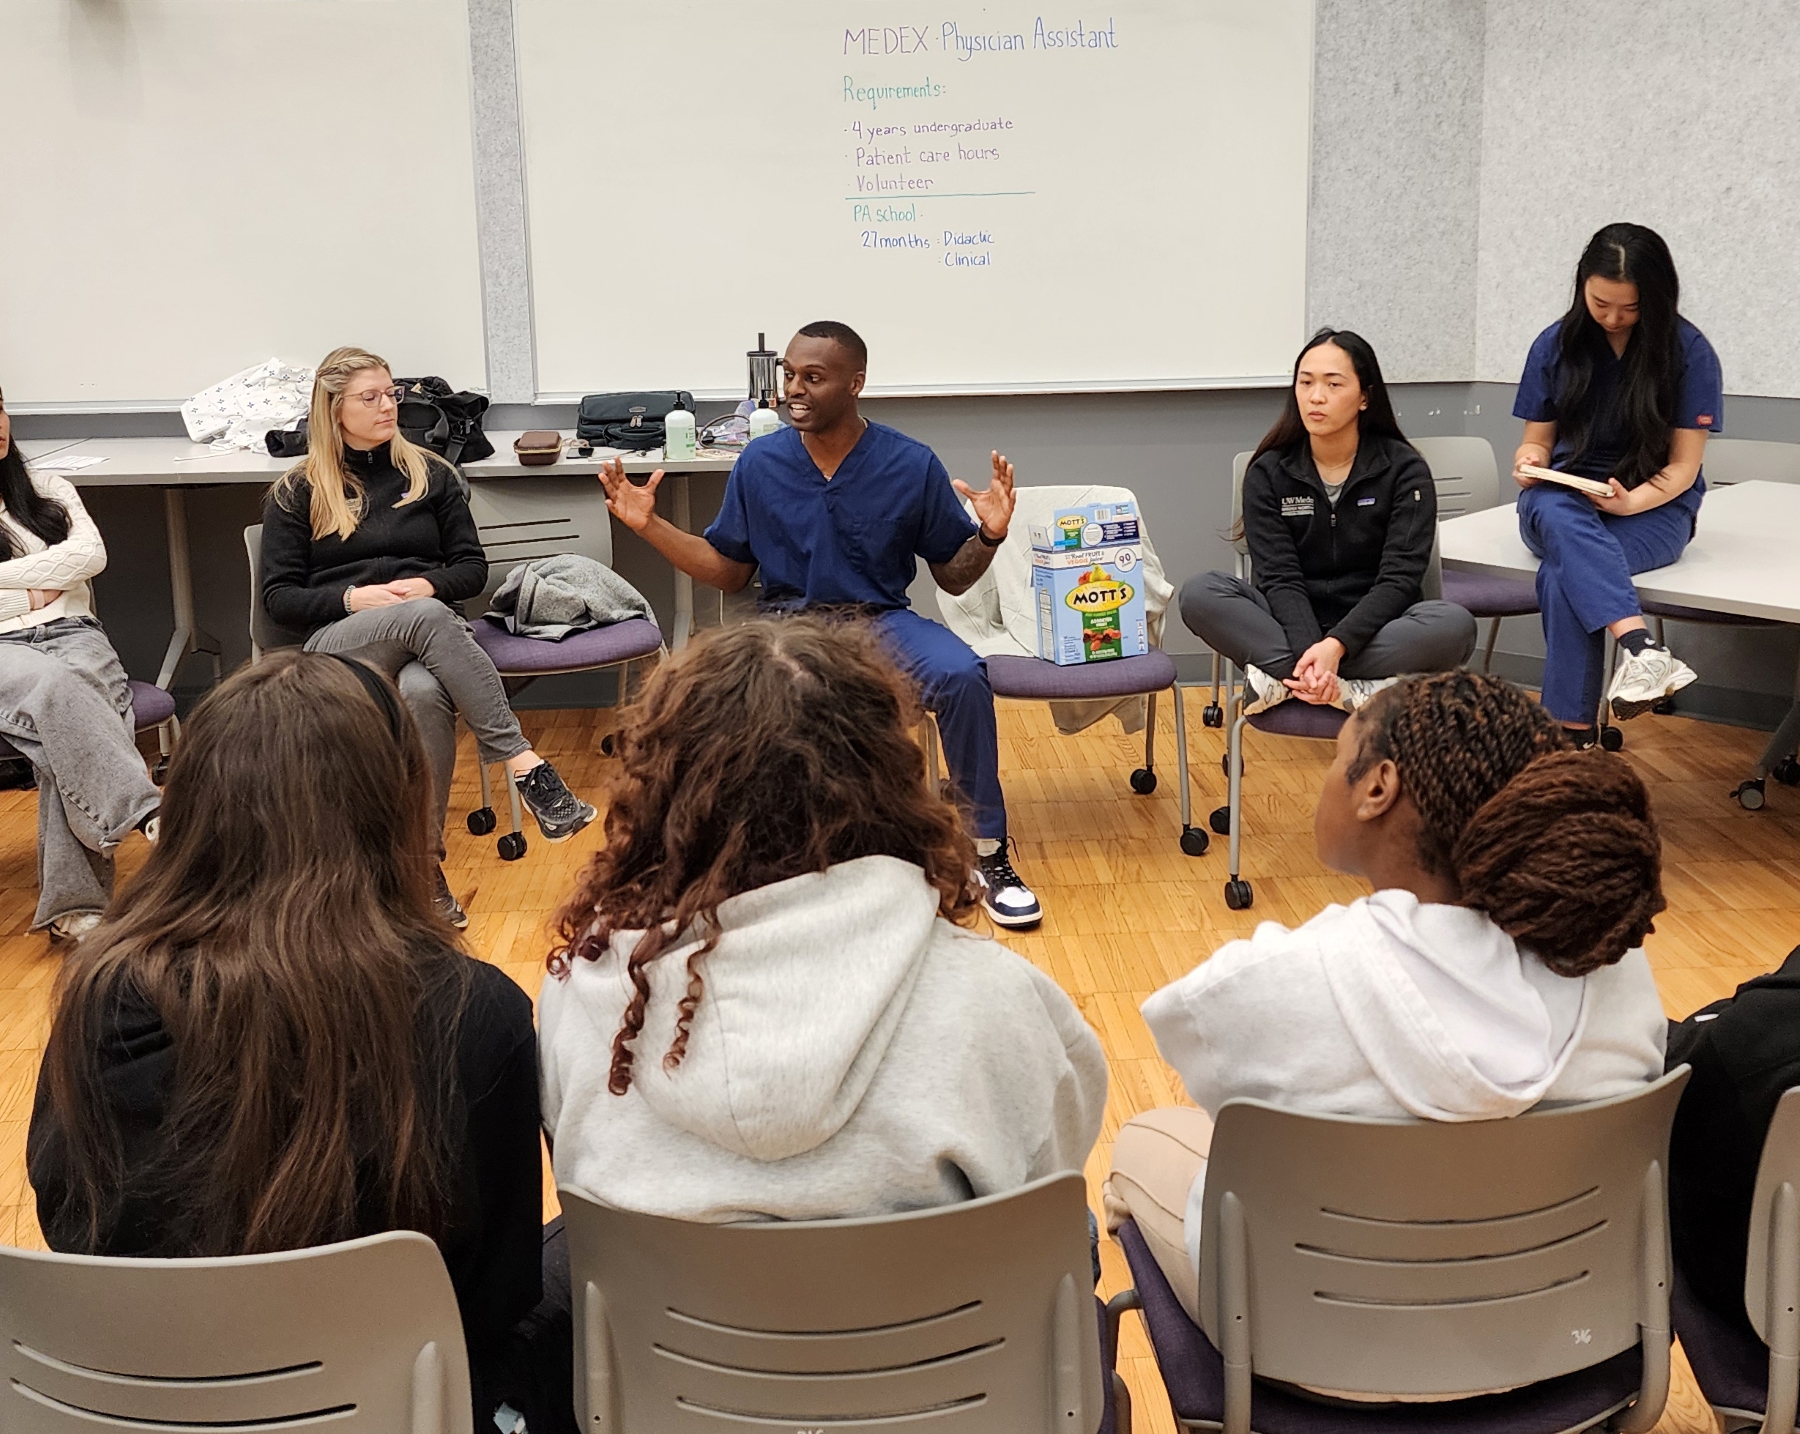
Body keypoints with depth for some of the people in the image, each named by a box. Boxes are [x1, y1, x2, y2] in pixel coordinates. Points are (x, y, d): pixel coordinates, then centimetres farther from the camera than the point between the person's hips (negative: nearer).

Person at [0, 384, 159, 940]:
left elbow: (91, 554, 7)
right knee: (54, 686, -39)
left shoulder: (48, 490, 24)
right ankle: (151, 817, -54)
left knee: (65, 728, -33)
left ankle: (72, 907, -44)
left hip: (73, 636, 2)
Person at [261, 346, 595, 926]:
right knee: (426, 618, -39)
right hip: (340, 641, -1)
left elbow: (472, 567, 14)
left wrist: (428, 585, -8)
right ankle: (525, 764, -45)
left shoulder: (429, 474, 17)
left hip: (429, 631, 2)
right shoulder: (297, 492, 12)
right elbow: (278, 596, 6)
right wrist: (354, 598, -11)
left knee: (424, 694, -39)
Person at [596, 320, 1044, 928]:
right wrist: (650, 524, 2)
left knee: (962, 676, -32)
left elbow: (953, 576, 6)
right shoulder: (759, 463, 3)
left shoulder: (912, 465, -2)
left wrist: (988, 536, -15)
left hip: (883, 620, 0)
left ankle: (988, 853, -13)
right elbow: (728, 571, 13)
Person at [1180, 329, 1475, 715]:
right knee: (1200, 594, -25)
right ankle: (1347, 690, -32)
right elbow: (1278, 577, -9)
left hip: (1374, 632, -1)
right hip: (1292, 627, 1)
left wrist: (1337, 646, -30)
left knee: (1455, 625, -33)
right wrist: (1309, 652, -29)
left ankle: (1283, 679, -27)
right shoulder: (1268, 473, 0)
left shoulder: (1405, 470, -4)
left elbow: (1399, 579, -13)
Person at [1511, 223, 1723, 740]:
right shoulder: (1557, 344, 5)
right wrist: (1530, 460, -13)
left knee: (1562, 572, -37)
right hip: (1566, 500, 2)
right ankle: (1641, 647, -55)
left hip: (1655, 507, -2)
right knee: (1553, 514, -39)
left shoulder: (1689, 352, -4)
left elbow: (1683, 466, -4)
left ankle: (1575, 733, -39)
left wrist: (1632, 501, -25)